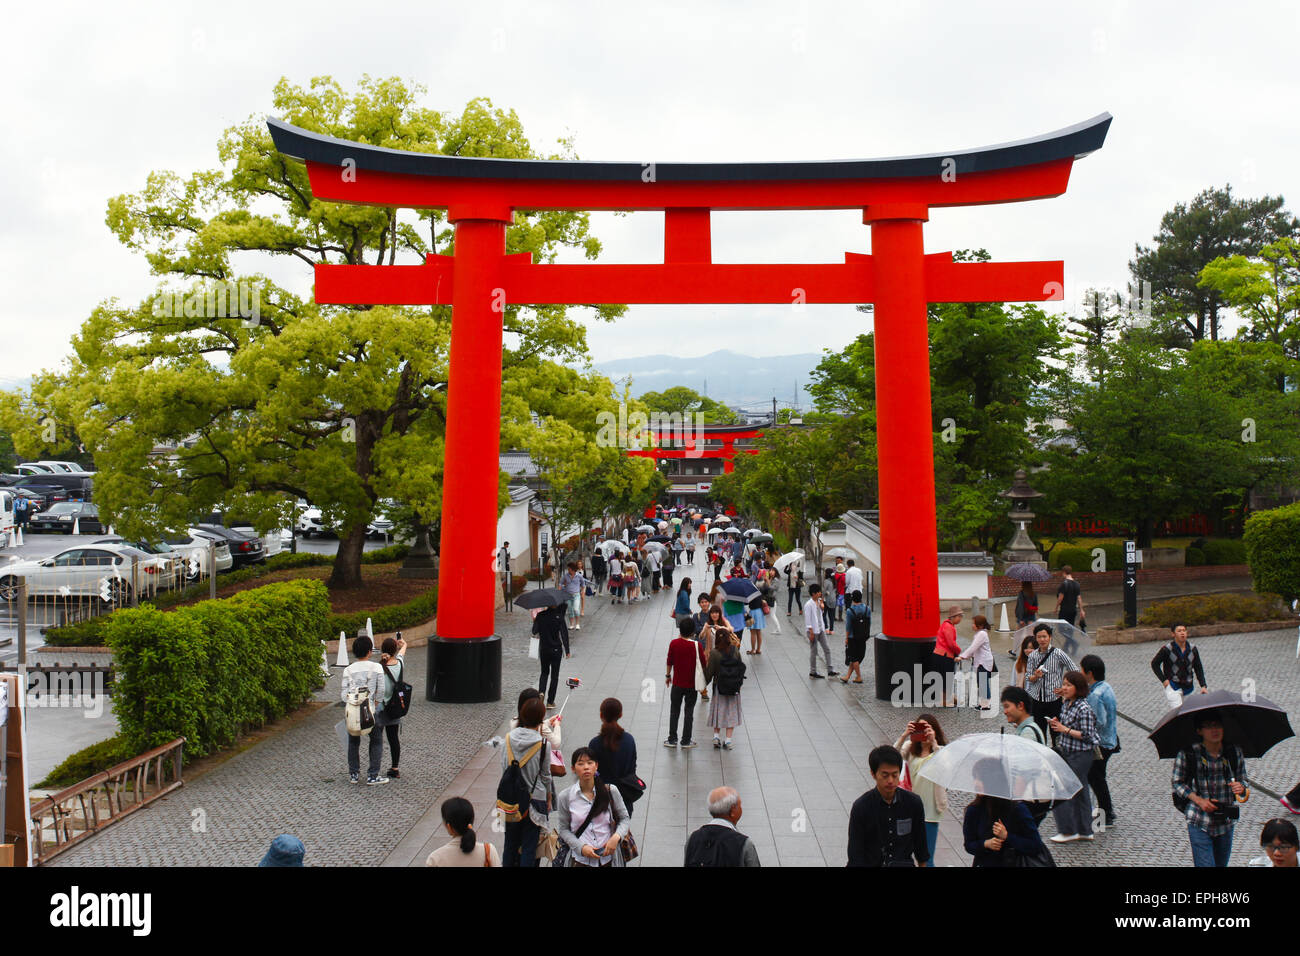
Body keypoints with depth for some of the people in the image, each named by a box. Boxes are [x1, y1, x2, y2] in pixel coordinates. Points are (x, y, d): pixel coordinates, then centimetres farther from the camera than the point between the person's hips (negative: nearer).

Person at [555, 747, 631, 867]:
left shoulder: (611, 791, -7)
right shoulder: (565, 797, -6)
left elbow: (625, 819, 3)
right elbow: (564, 829, 1)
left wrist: (616, 837, -15)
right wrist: (581, 847, -13)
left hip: (608, 857, 0)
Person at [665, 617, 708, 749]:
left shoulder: (673, 643, -11)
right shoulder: (696, 645, -16)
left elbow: (669, 662, -1)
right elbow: (704, 663, -7)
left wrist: (668, 676, 14)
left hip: (677, 683, 1)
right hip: (692, 684, -1)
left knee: (674, 711, 14)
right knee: (689, 712, 11)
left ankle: (672, 739, 19)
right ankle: (686, 741, 16)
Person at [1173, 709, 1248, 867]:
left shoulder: (1235, 752, -2)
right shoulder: (1187, 754, -12)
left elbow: (1243, 781, 9)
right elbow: (1177, 783, 0)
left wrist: (1241, 789, -15)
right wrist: (1199, 800, -14)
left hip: (1225, 823, 4)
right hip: (1199, 823, -3)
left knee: (1221, 864, 15)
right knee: (1205, 864, -8)